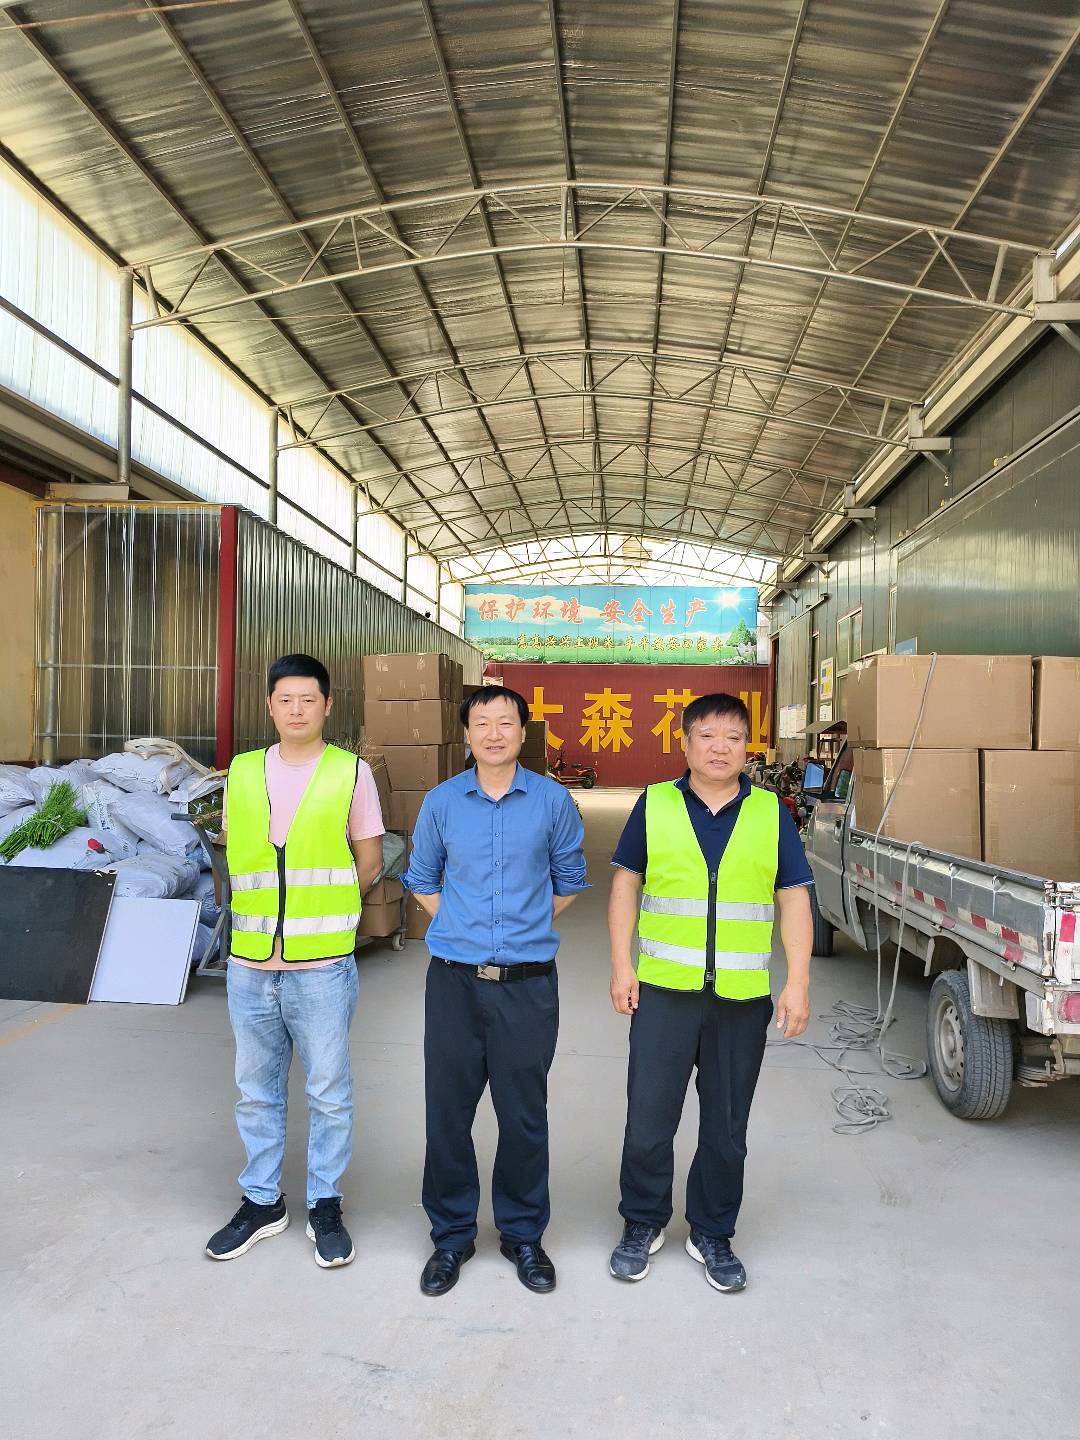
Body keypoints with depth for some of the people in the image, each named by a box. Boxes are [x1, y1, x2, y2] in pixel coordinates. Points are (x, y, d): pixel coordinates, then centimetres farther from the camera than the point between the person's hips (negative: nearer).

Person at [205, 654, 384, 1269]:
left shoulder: (351, 773, -4)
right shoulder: (243, 771, 6)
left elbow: (370, 861, 3)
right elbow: (236, 852, 15)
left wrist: (324, 906, 1)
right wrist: (266, 907, 6)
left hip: (322, 966, -3)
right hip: (250, 964, 4)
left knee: (329, 1093, 8)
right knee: (257, 1091, 16)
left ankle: (326, 1206, 26)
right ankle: (262, 1202, 34)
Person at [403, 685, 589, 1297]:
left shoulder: (552, 801, -1)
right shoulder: (442, 802, 2)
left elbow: (569, 878, 13)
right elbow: (422, 878, 16)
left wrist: (531, 926, 10)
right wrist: (459, 926, 8)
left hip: (528, 982, -1)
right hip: (454, 979, 1)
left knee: (525, 1114, 8)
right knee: (448, 1111, 8)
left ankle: (524, 1235, 28)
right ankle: (451, 1235, 27)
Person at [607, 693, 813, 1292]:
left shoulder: (771, 814, 3)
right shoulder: (654, 805, 1)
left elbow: (794, 900, 4)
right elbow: (625, 884, 4)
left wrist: (798, 983, -2)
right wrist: (621, 966, -2)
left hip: (743, 996, 1)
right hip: (663, 990, -1)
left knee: (726, 1127, 13)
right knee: (648, 1119, 5)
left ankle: (712, 1233, 32)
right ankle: (643, 1222, 29)